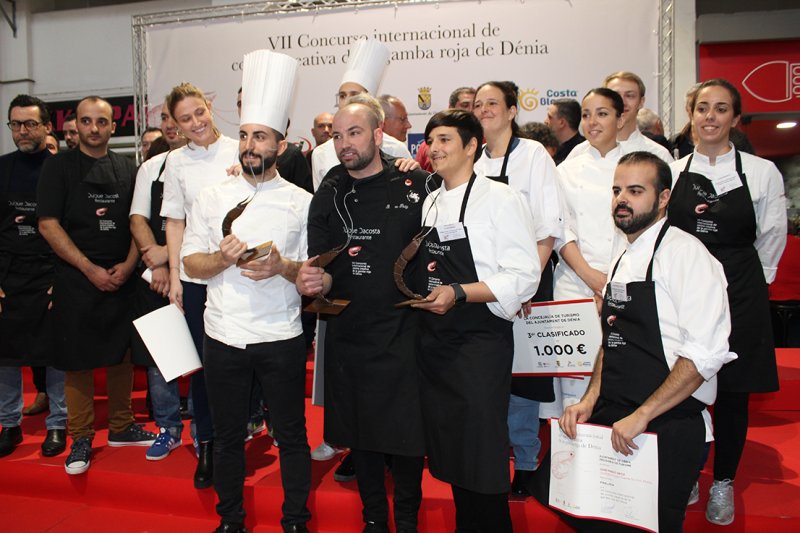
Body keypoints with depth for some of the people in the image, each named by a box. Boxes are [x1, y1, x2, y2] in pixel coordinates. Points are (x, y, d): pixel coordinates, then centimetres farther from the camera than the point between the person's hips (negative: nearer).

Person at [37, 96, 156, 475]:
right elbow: (48, 224, -7)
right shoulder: (59, 166, 0)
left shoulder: (127, 169, 9)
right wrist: (90, 269, -13)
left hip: (121, 278, 3)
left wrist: (128, 265, -6)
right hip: (76, 279, -3)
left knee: (122, 354, 10)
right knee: (78, 359, 2)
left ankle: (121, 427, 24)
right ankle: (81, 438, 15)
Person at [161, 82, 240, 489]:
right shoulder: (176, 162, 7)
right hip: (194, 275, 2)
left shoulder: (239, 152, 0)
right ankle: (206, 445, 24)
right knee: (202, 363, 8)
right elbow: (175, 222, 8)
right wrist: (174, 275, 4)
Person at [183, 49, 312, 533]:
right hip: (224, 335, 2)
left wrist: (283, 267, -18)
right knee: (228, 435, 15)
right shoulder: (213, 197, 5)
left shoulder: (301, 202, 0)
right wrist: (223, 258, -15)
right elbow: (192, 262, 5)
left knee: (291, 434, 10)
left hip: (282, 337, -1)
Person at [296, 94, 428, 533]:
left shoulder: (415, 185, -3)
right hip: (348, 333, 2)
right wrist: (315, 282, -19)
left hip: (405, 330, -2)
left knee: (407, 428, 7)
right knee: (359, 430, 14)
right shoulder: (328, 197, 3)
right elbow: (319, 269, 3)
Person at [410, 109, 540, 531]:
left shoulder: (500, 198, -8)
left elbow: (524, 276, -15)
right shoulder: (430, 203, 13)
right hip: (433, 339, 7)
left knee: (482, 453, 1)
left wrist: (459, 293, -24)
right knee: (447, 447, 16)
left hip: (480, 342, -7)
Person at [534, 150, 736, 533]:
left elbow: (706, 352, -20)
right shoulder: (623, 261, 13)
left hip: (666, 427, -7)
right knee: (553, 490, 9)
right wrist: (590, 400, 5)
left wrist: (642, 416, -20)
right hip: (611, 418, 7)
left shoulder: (684, 252, -12)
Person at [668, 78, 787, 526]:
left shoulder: (762, 172, 0)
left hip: (740, 296, -1)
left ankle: (724, 484, 27)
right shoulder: (671, 172, 4)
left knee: (733, 394, 7)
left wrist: (741, 280, 9)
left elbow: (770, 242, 7)